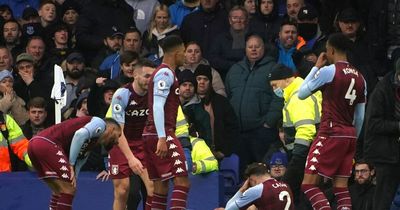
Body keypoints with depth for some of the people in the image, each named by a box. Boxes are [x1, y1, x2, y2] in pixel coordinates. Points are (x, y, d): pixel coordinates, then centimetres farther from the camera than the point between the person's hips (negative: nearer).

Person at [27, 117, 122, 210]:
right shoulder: (100, 123, 5)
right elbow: (80, 134, -14)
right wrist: (71, 165, -10)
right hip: (47, 144, -9)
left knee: (60, 191, 19)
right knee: (68, 190, -5)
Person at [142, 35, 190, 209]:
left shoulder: (164, 72, 20)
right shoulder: (165, 73, -11)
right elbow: (157, 106, -20)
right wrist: (162, 138, -25)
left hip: (154, 135, 10)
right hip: (162, 134, -10)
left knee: (161, 185, 8)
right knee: (182, 180, -16)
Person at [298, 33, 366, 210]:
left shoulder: (328, 71, -9)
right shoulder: (359, 77, 12)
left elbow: (301, 94, 1)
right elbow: (360, 117, 15)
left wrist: (316, 67, 9)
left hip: (331, 133, -7)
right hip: (350, 135, 7)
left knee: (309, 184, -7)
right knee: (341, 186, 8)